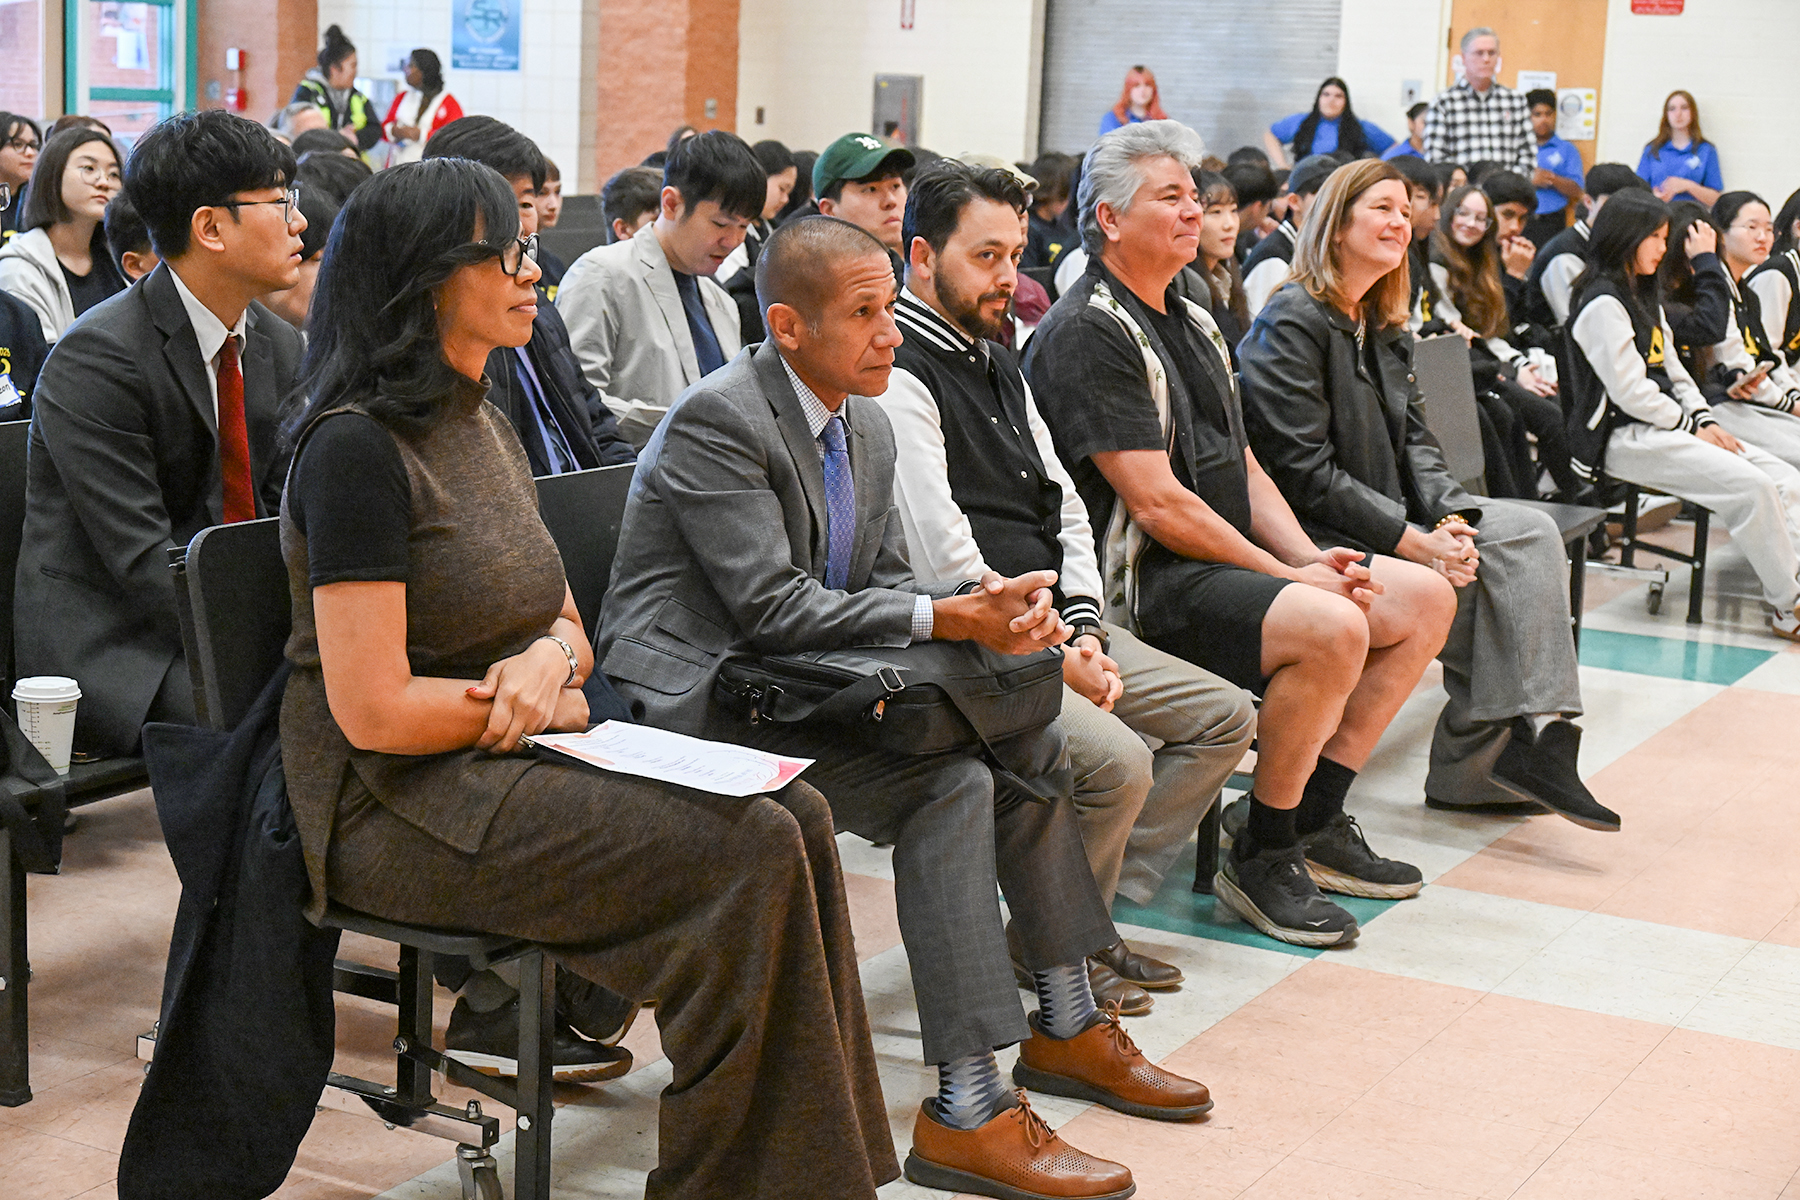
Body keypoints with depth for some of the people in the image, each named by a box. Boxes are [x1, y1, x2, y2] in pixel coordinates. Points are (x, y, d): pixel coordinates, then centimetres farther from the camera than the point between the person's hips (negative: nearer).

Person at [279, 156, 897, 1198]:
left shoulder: (488, 427, 14)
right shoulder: (358, 448, -15)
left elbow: (565, 619, 19)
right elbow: (375, 711, -20)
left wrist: (551, 655, -6)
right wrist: (555, 707, -8)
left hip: (512, 762, 9)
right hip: (397, 805, -9)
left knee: (795, 815, -11)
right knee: (753, 851, -22)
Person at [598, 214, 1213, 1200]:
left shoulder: (866, 425, 11)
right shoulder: (717, 420, -18)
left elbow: (881, 583, 13)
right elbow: (774, 608, -23)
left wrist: (989, 603, -9)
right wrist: (948, 619, -25)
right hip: (704, 701, -10)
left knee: (1030, 739, 5)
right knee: (950, 783, -25)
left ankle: (1066, 1027, 19)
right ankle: (966, 1112, -24)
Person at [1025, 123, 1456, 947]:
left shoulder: (1191, 322, 19)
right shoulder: (1086, 334, -13)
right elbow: (1158, 505, -19)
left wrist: (1310, 558, 0)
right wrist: (1286, 574, -15)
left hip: (1229, 561, 10)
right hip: (1141, 581, -10)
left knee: (1425, 599, 6)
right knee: (1332, 625, -31)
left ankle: (1315, 819, 9)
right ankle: (1260, 859, -14)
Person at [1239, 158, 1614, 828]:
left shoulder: (1385, 329, 17)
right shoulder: (1292, 322, -11)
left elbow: (1414, 440, 11)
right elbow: (1306, 472, -18)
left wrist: (1448, 515, -11)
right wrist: (1412, 540, -23)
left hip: (1396, 515, 9)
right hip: (1316, 531, -8)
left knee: (1530, 534, -11)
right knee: (1467, 581, -24)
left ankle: (1535, 733, -17)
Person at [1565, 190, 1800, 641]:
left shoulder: (1646, 297, 20)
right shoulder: (1603, 304, -12)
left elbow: (1674, 371, 19)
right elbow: (1629, 392, -17)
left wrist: (1708, 422, 3)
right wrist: (1692, 428, -9)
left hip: (1664, 426, 10)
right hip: (1622, 437, -10)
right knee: (1751, 486, -24)